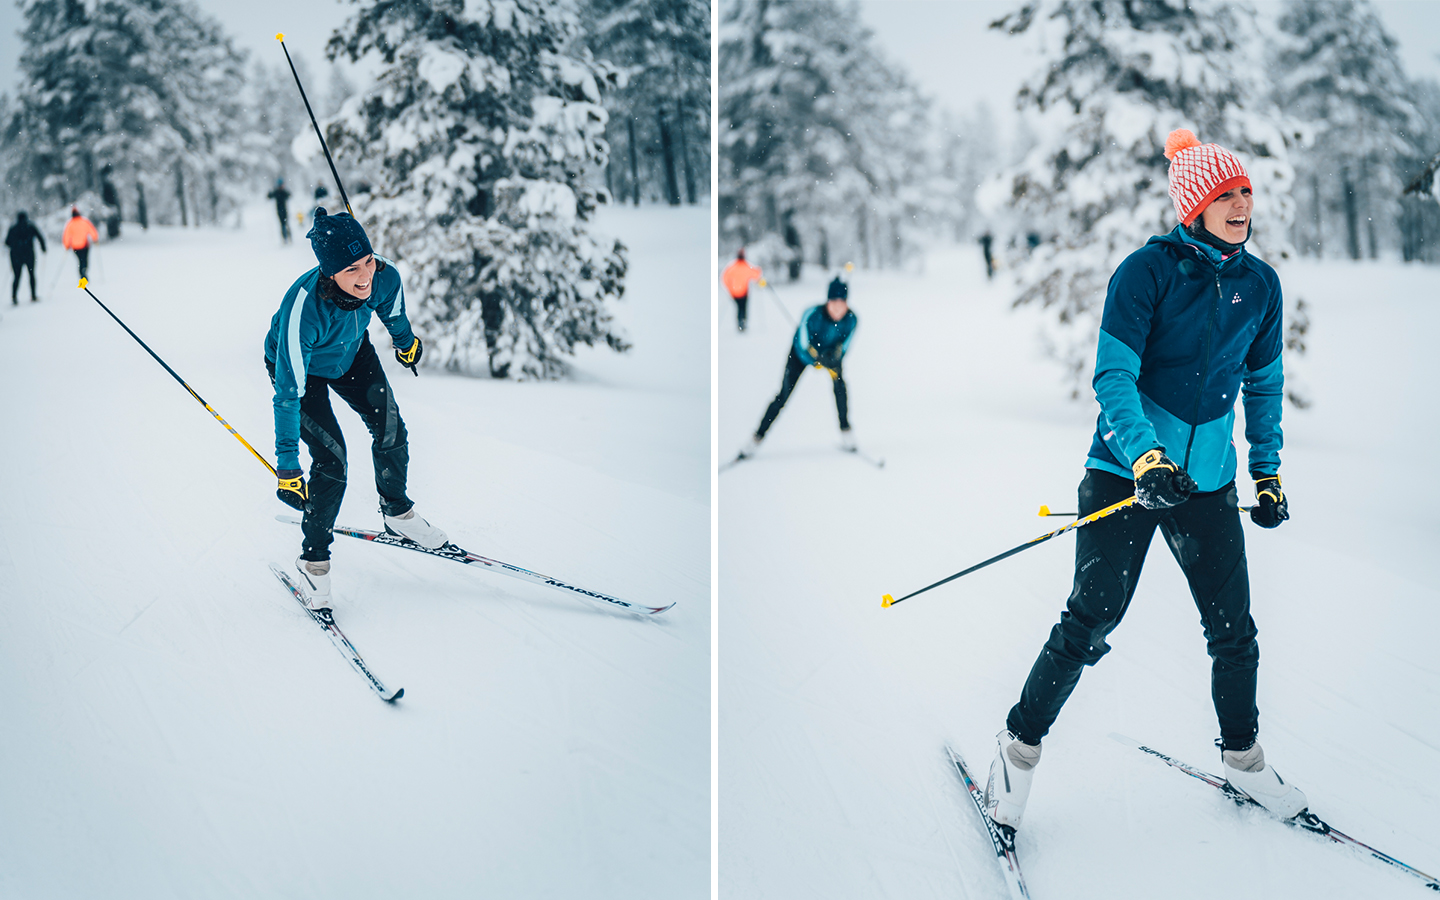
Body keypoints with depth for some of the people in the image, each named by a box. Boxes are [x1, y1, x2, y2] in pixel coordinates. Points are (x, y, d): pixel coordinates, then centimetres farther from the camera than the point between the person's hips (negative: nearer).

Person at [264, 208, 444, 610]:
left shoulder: (384, 277, -31)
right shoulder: (302, 308, -44)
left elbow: (392, 314, -3)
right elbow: (288, 394, -38)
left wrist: (406, 342, 18)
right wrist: (287, 468, -37)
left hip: (352, 354, 5)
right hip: (302, 368, -5)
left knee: (391, 430, 2)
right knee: (331, 460, -12)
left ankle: (397, 513, 30)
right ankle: (313, 561, 7)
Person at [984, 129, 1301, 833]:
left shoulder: (1260, 284, 5)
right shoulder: (1148, 270, -11)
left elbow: (1264, 384, 18)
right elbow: (1113, 378, -16)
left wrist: (1268, 472, 17)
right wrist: (1146, 459, -30)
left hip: (1207, 480, 5)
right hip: (1126, 468, -5)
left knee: (1232, 628, 8)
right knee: (1092, 621, -7)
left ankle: (1243, 757, 30)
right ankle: (1021, 743, 12)